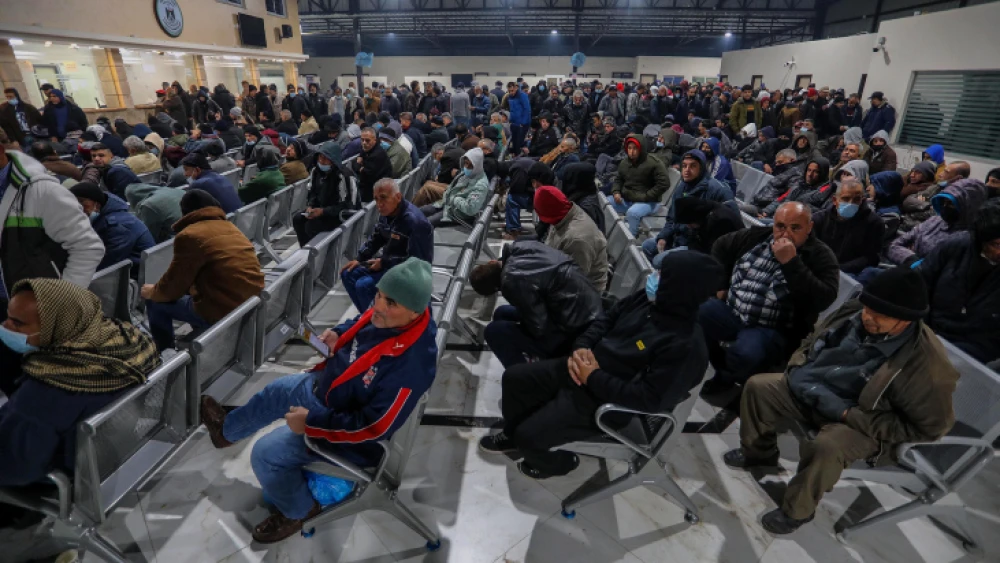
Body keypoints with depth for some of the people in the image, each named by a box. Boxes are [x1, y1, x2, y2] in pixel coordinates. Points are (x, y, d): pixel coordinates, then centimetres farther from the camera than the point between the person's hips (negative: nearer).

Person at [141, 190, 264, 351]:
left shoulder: (189, 236, -9)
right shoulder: (230, 227, 13)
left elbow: (173, 286, -2)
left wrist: (153, 291, 20)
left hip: (223, 312, -7)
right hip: (252, 305, 7)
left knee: (155, 301, 13)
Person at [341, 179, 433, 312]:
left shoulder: (414, 221, -28)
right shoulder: (386, 212, -1)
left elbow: (415, 260, -26)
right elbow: (375, 239, 15)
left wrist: (384, 263, -19)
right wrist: (359, 259, 4)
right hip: (388, 262, 9)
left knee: (363, 285, -22)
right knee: (348, 274, 4)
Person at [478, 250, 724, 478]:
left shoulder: (686, 346, -28)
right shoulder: (650, 299, -4)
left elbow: (650, 398, -29)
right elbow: (607, 318, 8)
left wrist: (594, 378, -23)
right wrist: (581, 347, -9)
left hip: (605, 401, -8)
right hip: (584, 366, 8)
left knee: (528, 435, -11)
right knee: (513, 377, 8)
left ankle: (560, 462, 25)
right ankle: (513, 436, 35)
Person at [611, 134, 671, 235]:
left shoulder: (654, 164, -14)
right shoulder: (624, 163, 8)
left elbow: (664, 183, -19)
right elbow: (618, 179, 20)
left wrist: (645, 197, -22)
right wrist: (616, 192, -2)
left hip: (648, 202, -7)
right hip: (626, 199, 7)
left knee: (632, 213, -37)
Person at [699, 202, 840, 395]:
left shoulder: (820, 256, -5)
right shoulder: (757, 236, 6)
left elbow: (823, 299, -21)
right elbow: (720, 247, 22)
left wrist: (791, 262, -24)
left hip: (774, 331, -5)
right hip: (731, 312, 5)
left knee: (744, 355, -37)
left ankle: (727, 378, 4)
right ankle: (723, 367, 3)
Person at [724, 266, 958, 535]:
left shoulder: (926, 362, -26)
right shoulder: (853, 312, -11)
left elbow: (928, 427, -19)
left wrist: (849, 415, -23)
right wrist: (796, 369, -6)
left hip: (861, 422, -6)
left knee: (826, 447, -34)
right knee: (758, 386, -3)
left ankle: (796, 511, -5)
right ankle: (758, 452, 22)